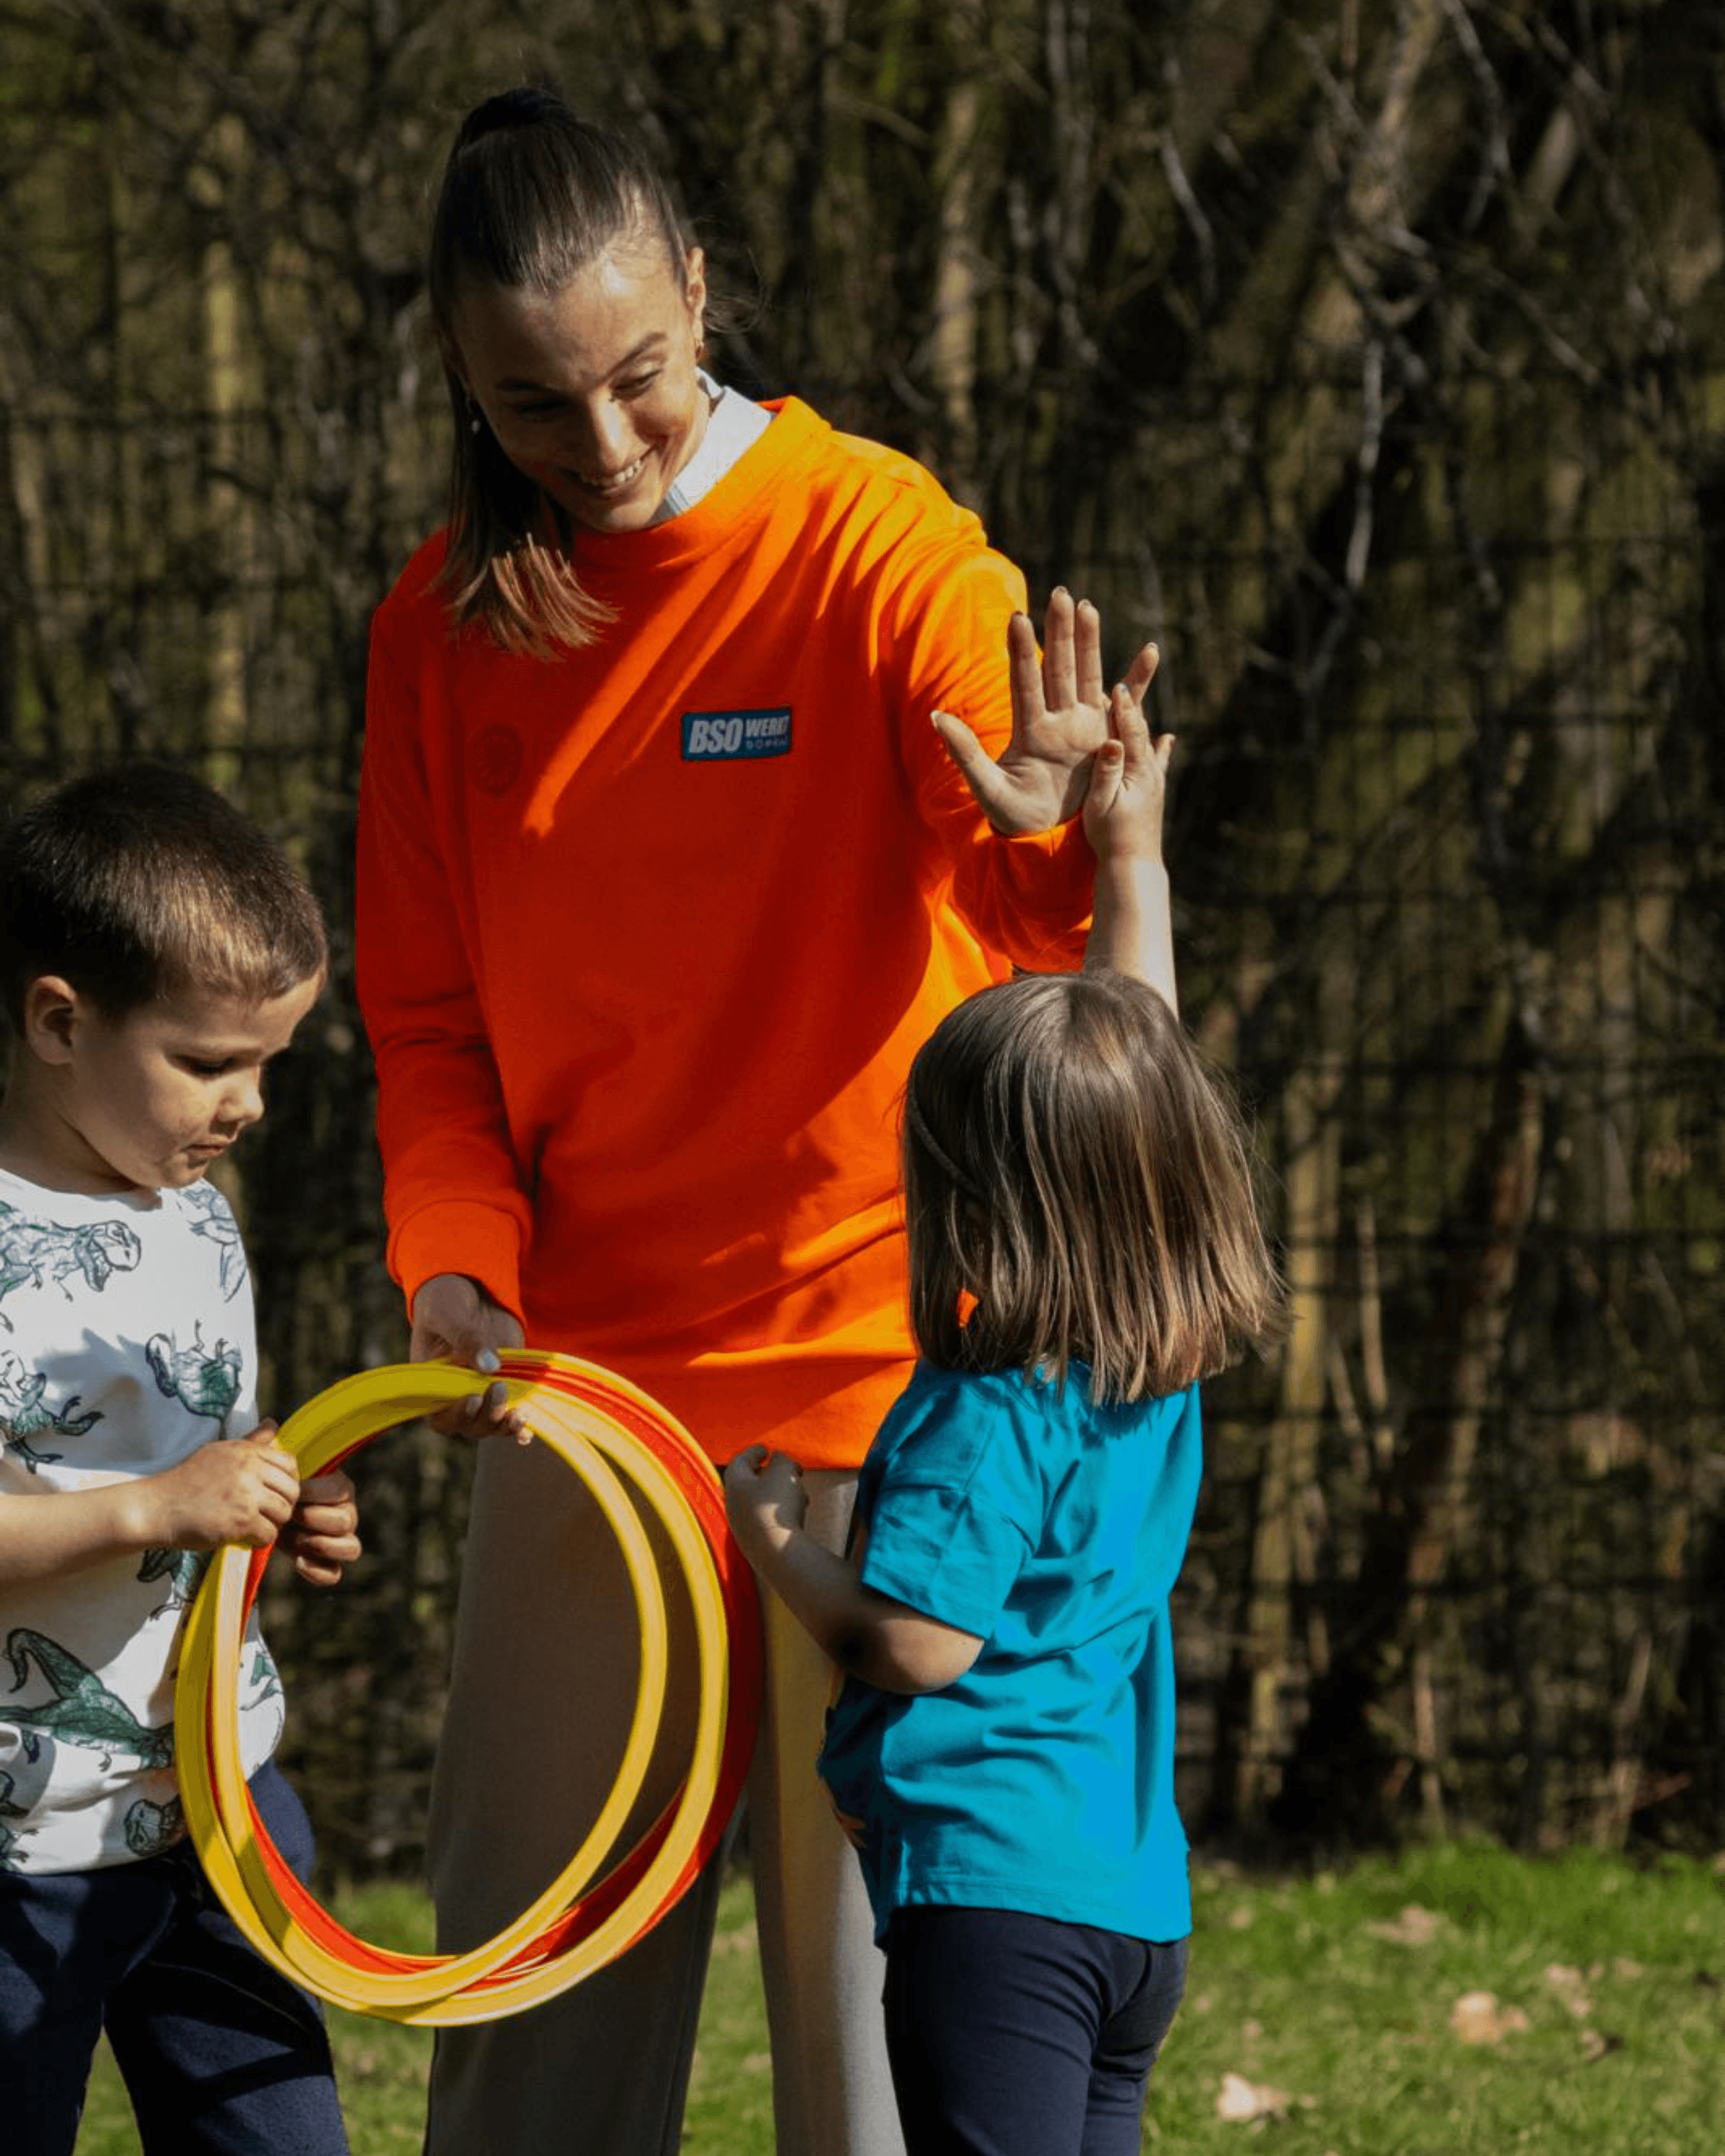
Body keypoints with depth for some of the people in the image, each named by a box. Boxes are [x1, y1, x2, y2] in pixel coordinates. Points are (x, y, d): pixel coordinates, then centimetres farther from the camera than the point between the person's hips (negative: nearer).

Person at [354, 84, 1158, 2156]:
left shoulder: (880, 549, -10)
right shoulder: (448, 624, 4)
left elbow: (1067, 936, -21)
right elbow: (429, 1009, 11)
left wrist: (1042, 837, -44)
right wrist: (454, 1249, -8)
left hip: (870, 1353, -4)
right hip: (582, 1363, 4)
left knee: (871, 1943, -3)